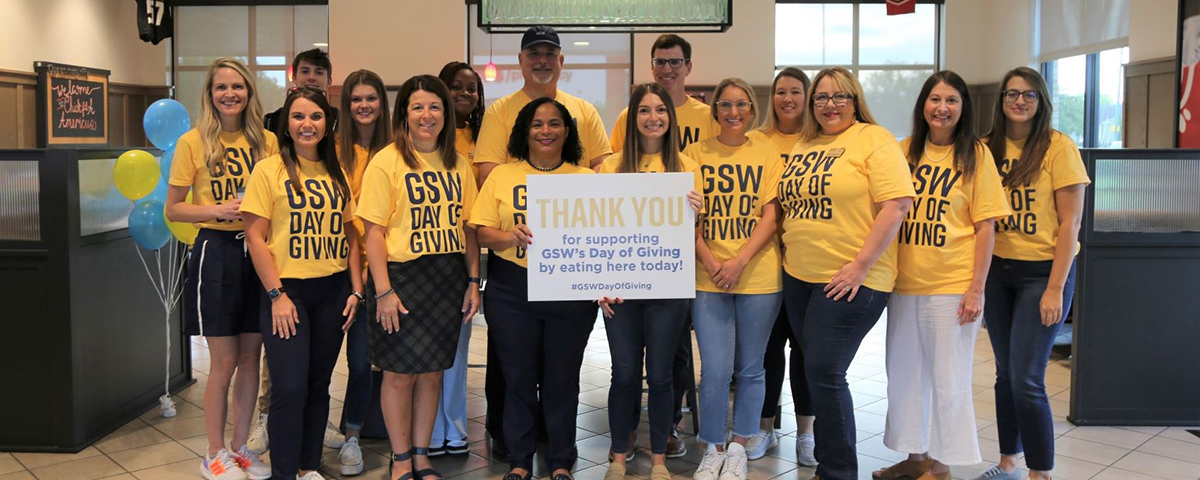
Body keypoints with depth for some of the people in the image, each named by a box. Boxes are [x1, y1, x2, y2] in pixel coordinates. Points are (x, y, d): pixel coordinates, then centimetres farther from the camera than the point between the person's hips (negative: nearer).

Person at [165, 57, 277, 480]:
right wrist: (218, 210, -16)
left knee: (251, 357, 10)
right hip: (216, 251, -3)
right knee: (224, 362, 2)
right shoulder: (193, 142, -3)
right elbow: (173, 209, -1)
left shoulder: (267, 140, 4)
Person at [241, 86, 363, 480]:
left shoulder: (336, 174, 10)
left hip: (333, 290, 4)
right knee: (290, 387, -7)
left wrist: (355, 289, 4)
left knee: (319, 385, 10)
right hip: (287, 289, -4)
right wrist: (277, 295, -13)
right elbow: (255, 236, -7)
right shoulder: (269, 170, -3)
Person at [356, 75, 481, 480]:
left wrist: (473, 282, 5)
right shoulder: (386, 162, -7)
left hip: (448, 279, 4)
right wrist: (383, 291, -15)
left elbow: (468, 228, 11)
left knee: (432, 371, 12)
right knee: (400, 373, 4)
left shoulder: (458, 165, 8)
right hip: (402, 277, -4)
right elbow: (374, 232, -10)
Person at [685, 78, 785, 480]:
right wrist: (710, 262, -12)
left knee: (749, 368, 9)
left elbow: (770, 217, -2)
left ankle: (739, 446, 25)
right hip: (709, 278, 0)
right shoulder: (697, 154, 6)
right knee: (715, 370, -4)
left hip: (759, 277, 0)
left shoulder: (767, 156, 6)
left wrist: (740, 261, -15)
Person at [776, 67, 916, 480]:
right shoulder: (802, 145, 14)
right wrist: (787, 245, 10)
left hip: (851, 281, -7)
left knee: (824, 373, -8)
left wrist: (860, 265, -18)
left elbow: (898, 203, -15)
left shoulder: (874, 139, -7)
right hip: (799, 276, 7)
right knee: (817, 373, 13)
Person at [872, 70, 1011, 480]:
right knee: (904, 374, 13)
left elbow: (985, 227, -5)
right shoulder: (905, 150, 7)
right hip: (904, 282, 5)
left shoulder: (975, 154, -3)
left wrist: (976, 289, -11)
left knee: (947, 378, 5)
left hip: (951, 286, -4)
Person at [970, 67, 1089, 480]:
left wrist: (1055, 288, -14)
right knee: (1005, 372, 12)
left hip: (1042, 271, -4)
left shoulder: (1058, 147, -8)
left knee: (1026, 379, -8)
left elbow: (1070, 223, -9)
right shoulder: (989, 148, 6)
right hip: (997, 270, 5)